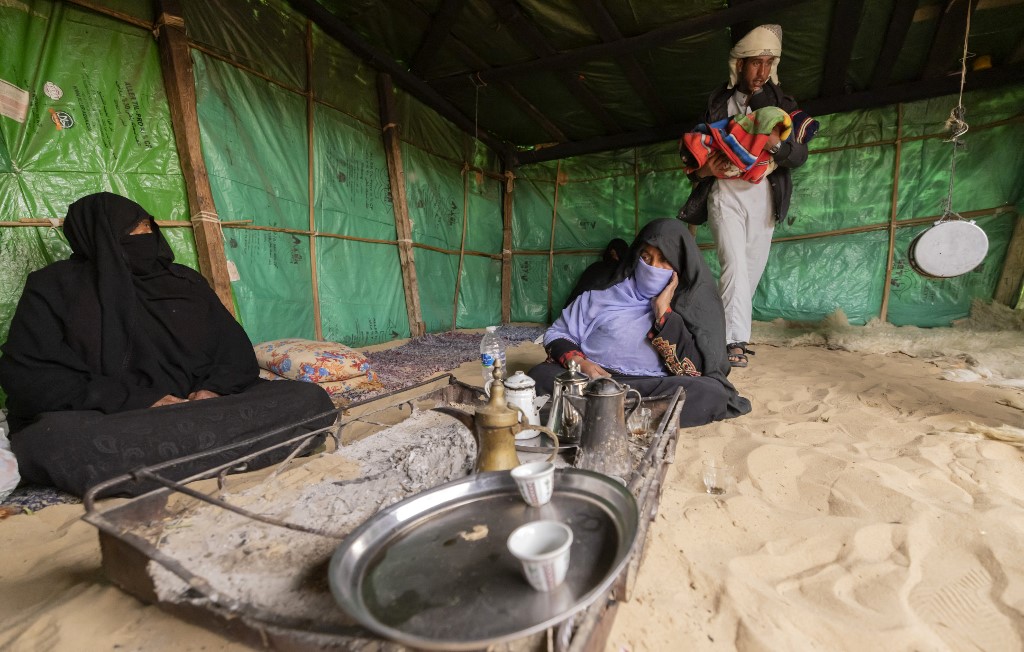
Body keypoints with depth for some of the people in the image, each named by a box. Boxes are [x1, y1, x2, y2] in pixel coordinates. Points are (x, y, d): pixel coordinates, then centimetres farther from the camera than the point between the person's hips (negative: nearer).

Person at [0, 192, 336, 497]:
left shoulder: (184, 280, 17)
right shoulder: (56, 286, 10)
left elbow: (235, 347, 11)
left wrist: (215, 389, -12)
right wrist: (141, 403, -16)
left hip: (201, 405, 2)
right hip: (109, 421, -2)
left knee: (309, 399, -21)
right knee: (52, 439, -38)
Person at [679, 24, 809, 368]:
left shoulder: (782, 104, 10)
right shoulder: (717, 104, 8)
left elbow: (800, 156, 1)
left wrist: (777, 143, -21)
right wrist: (703, 170, -12)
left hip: (763, 195, 3)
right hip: (725, 193, -3)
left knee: (753, 267, 3)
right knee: (734, 264, -17)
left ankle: (727, 325, 18)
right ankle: (736, 341, -20)